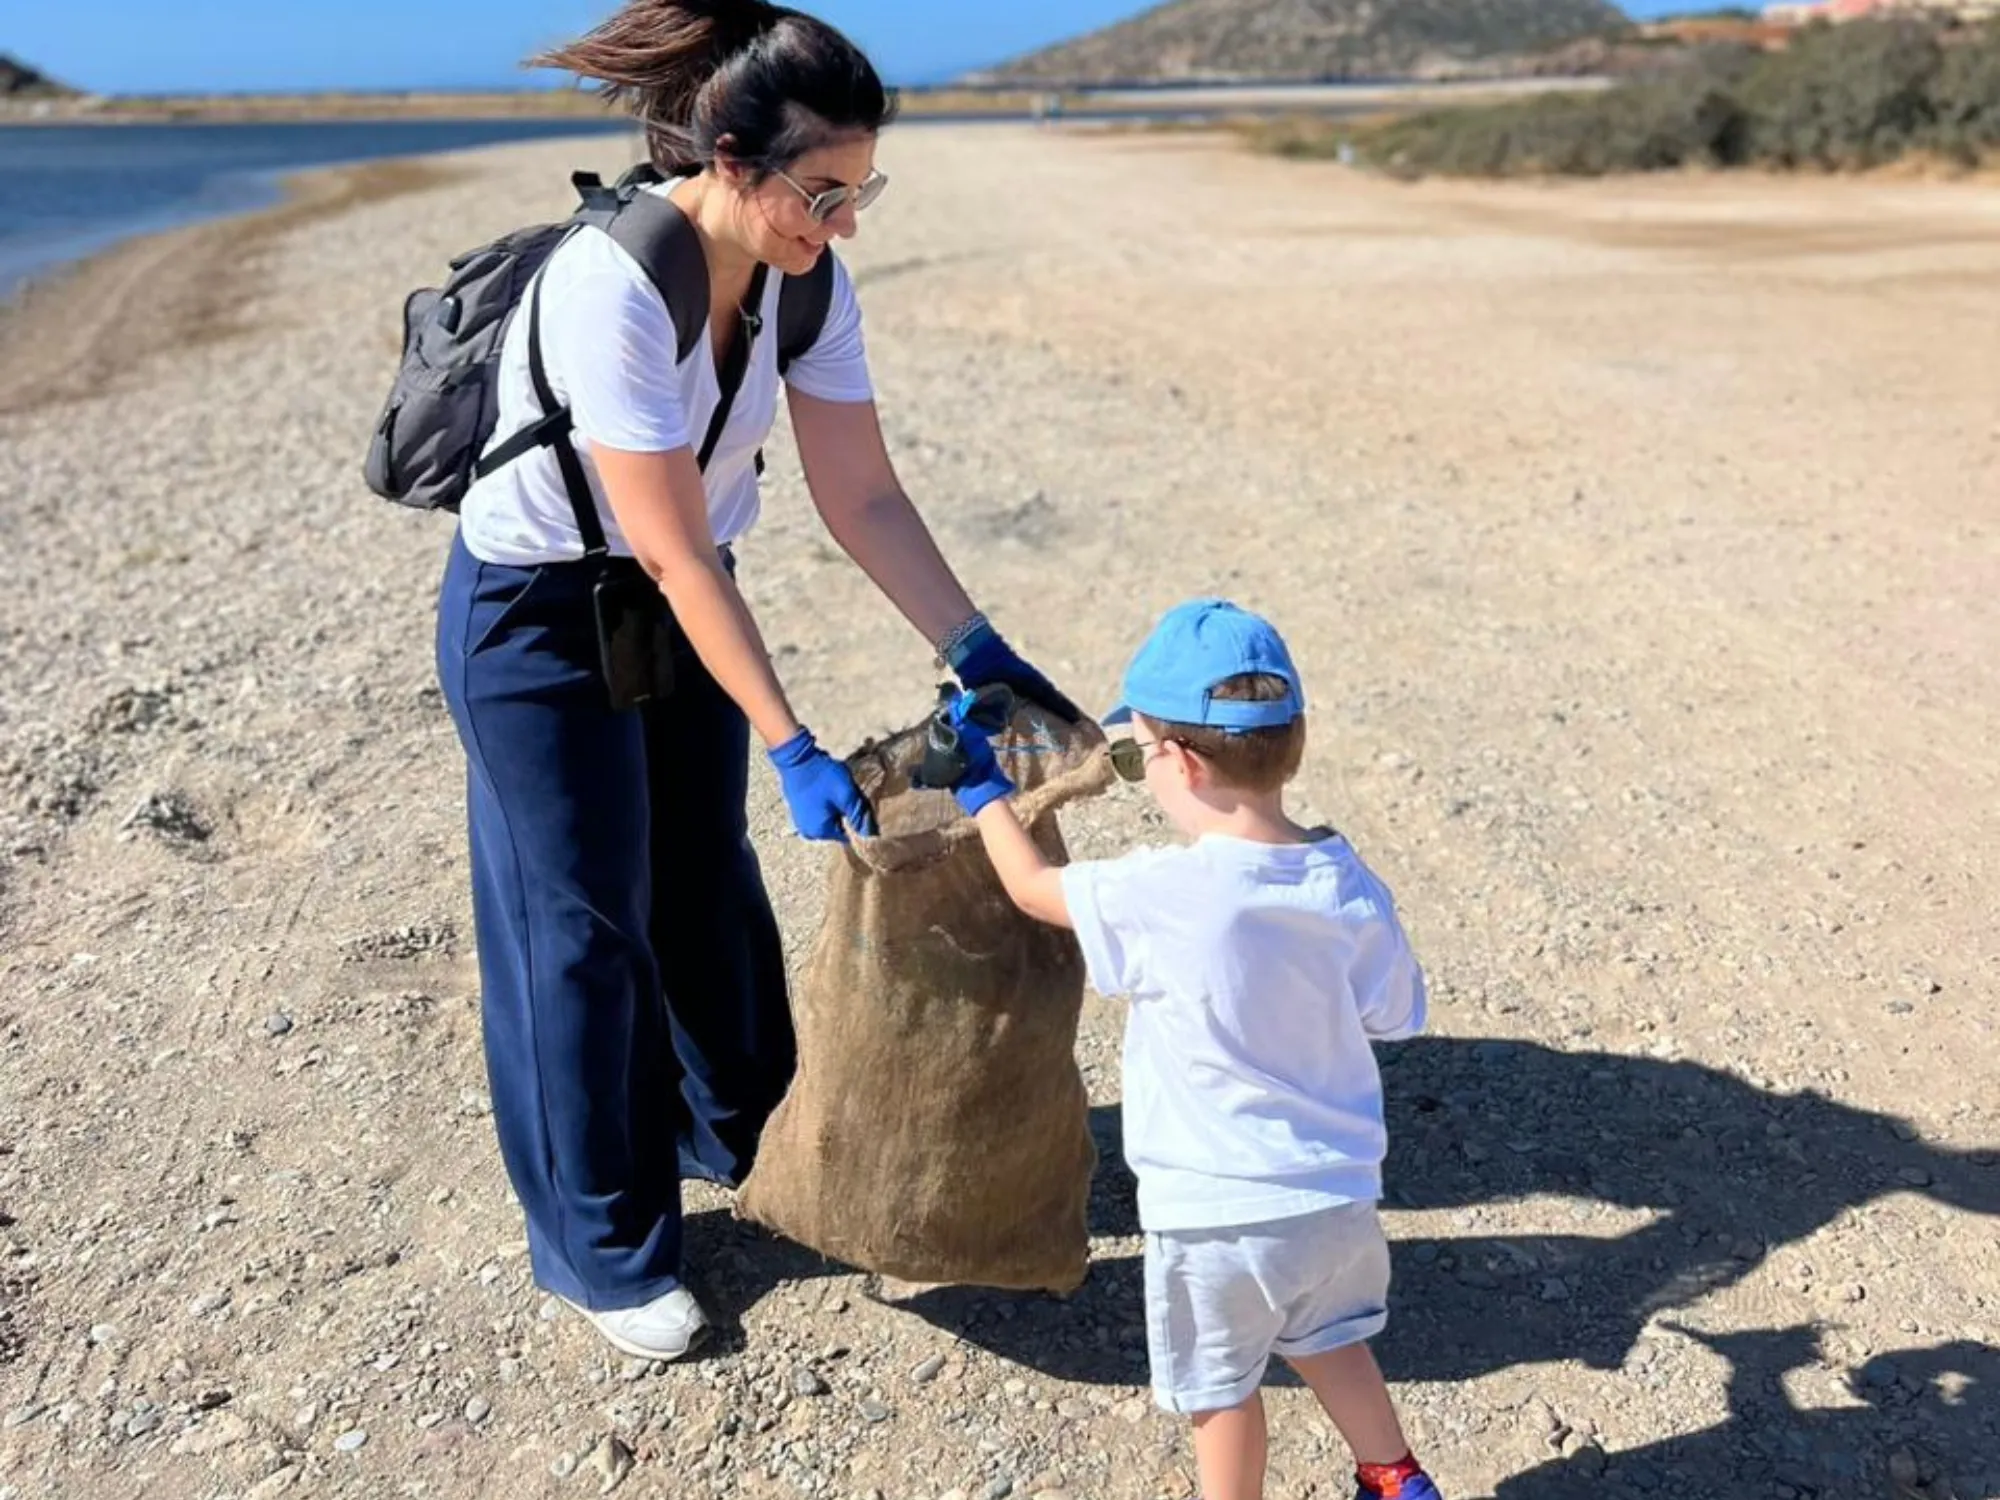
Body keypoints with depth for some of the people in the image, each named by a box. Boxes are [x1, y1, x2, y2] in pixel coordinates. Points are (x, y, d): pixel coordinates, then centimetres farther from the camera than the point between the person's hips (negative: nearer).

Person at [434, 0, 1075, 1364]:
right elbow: (676, 552, -31)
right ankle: (599, 1242, 22)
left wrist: (981, 655, -15)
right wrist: (796, 752, -30)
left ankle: (745, 1131, 40)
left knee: (711, 883, 17)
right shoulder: (611, 287, -32)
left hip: (677, 599, 6)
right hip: (538, 619, -6)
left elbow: (864, 497, -8)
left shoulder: (805, 278, -11)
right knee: (584, 927, 3)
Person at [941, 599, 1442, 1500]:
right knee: (1329, 1344, 31)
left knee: (1222, 1389, 18)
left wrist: (982, 789, 9)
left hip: (1217, 1210, -5)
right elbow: (1391, 1015, 2)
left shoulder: (1161, 897, -24)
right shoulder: (1348, 886, -11)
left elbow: (1033, 887, -7)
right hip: (1340, 1193, 5)